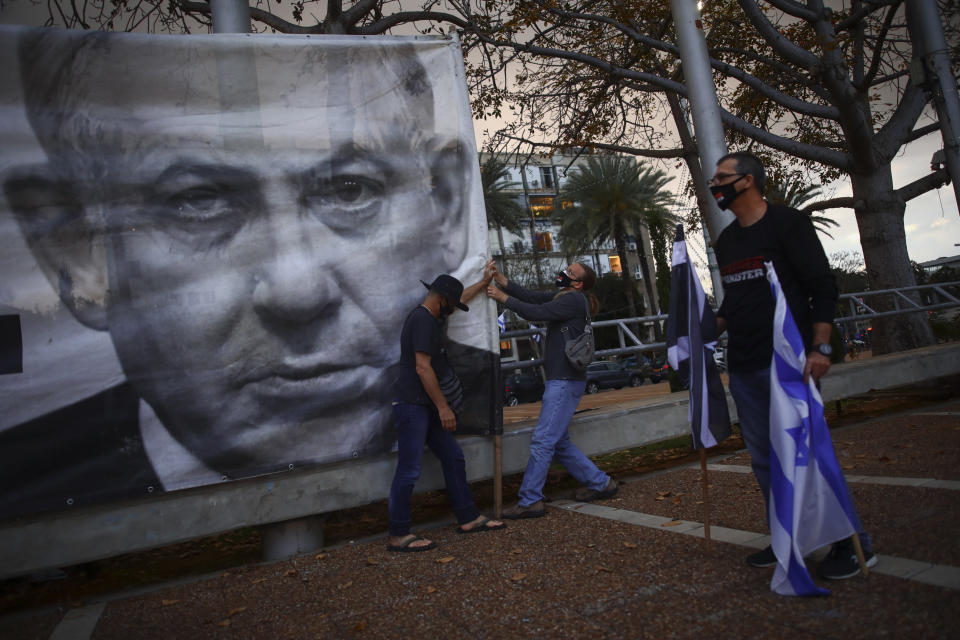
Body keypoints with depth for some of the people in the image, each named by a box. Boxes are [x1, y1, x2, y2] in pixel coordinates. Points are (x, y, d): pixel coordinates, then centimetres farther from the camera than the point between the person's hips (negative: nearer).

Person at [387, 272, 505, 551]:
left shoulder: (429, 317, 16)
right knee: (409, 470, -6)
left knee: (453, 458, 13)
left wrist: (484, 282, 39)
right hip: (413, 406, -11)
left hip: (427, 408, 11)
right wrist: (443, 407, -18)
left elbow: (459, 298, 36)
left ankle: (468, 518, 22)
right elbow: (422, 368, -21)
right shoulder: (422, 320, -15)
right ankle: (398, 536, 3)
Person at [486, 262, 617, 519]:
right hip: (559, 380, 10)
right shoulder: (562, 297, 17)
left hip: (565, 381, -10)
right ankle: (599, 483, 24)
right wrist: (500, 278, 2)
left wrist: (502, 297, -11)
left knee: (543, 441, -8)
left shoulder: (573, 300, -13)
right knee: (559, 441, 15)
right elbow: (530, 296, 11)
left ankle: (529, 501, -1)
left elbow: (535, 312, -19)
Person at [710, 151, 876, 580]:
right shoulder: (725, 241, 17)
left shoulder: (787, 223, -4)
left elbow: (823, 287, -10)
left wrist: (819, 348, -19)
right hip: (743, 367, 7)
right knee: (765, 458, 10)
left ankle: (852, 544, 10)